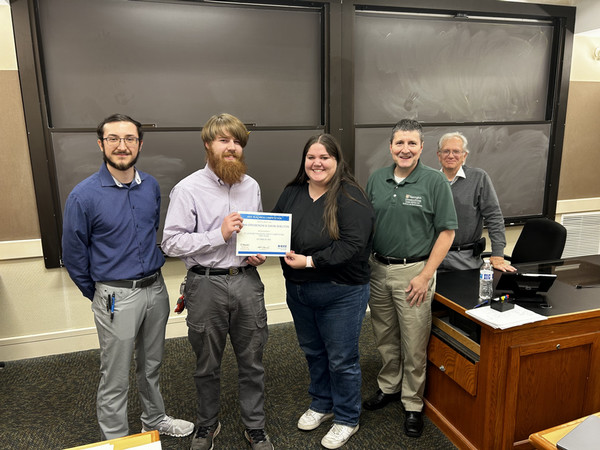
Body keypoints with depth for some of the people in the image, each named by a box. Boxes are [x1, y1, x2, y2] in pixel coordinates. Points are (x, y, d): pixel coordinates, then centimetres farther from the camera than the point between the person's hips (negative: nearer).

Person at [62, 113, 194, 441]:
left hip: (156, 288, 5)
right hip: (116, 296, -5)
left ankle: (154, 420, 44)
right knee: (115, 379, 9)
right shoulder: (84, 196, -14)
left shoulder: (151, 186, 1)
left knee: (151, 365, 22)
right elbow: (73, 255, -4)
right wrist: (99, 295, 5)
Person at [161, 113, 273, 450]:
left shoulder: (251, 186, 7)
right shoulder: (188, 189, -8)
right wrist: (219, 235, -21)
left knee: (252, 362, 13)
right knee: (208, 366, 16)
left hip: (246, 281, 3)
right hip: (206, 285, -3)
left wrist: (261, 252, -2)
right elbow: (171, 243, -12)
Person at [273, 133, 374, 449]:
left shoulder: (350, 197, -16)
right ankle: (322, 405, 46)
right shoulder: (292, 193, 4)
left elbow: (352, 244, -24)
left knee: (341, 359, 9)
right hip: (298, 290, 6)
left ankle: (347, 419, 33)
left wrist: (310, 261, -26)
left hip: (341, 293, -6)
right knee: (312, 351, 23)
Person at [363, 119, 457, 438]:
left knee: (414, 345, 6)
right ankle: (388, 387, 38)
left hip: (413, 272, -4)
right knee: (385, 338, 17)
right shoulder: (376, 179, 6)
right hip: (378, 269, 4)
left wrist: (426, 275, -13)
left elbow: (447, 231, -8)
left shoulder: (434, 181, -7)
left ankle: (412, 404, 26)